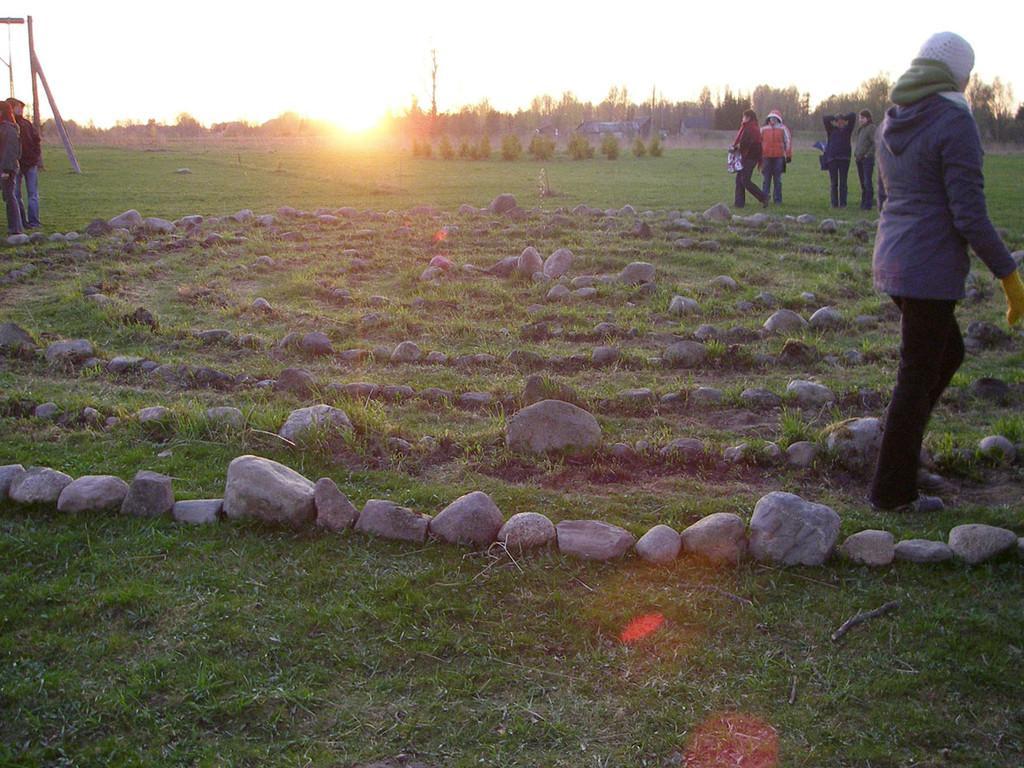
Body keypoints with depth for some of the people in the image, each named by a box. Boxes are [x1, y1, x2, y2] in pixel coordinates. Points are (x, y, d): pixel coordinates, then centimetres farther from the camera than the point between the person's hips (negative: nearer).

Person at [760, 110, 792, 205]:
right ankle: (764, 198, 6)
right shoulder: (763, 129, 10)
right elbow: (759, 142, 15)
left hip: (779, 157, -1)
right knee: (766, 178, 2)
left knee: (778, 179, 4)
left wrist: (788, 155, 3)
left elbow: (788, 141, 7)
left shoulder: (782, 129, 6)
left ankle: (777, 199, 10)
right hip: (766, 157, 1)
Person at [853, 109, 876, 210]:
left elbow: (875, 143, -15)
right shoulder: (861, 128, 16)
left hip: (867, 159, -8)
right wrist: (855, 154, 14)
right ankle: (863, 202, 19)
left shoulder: (871, 128, -9)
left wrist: (868, 154, -14)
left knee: (867, 182, -8)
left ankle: (868, 204, -5)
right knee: (862, 182, 12)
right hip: (859, 159, 8)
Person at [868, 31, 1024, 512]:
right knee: (918, 377, 2)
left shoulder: (892, 121, 9)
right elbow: (969, 214, -18)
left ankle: (897, 442, 24)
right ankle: (892, 491, 11)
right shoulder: (955, 122, -15)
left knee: (948, 353, 24)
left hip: (892, 258, 8)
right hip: (932, 267, -8)